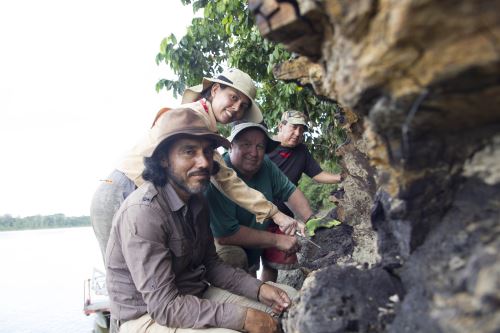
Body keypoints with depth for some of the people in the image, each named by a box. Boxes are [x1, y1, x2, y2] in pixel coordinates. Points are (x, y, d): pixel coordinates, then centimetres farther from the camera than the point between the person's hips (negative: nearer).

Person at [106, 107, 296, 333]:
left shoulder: (196, 201, 2)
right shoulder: (143, 212, -25)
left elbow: (211, 264, 7)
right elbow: (164, 307, -26)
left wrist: (259, 289, -6)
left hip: (196, 297, 8)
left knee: (291, 300, 4)